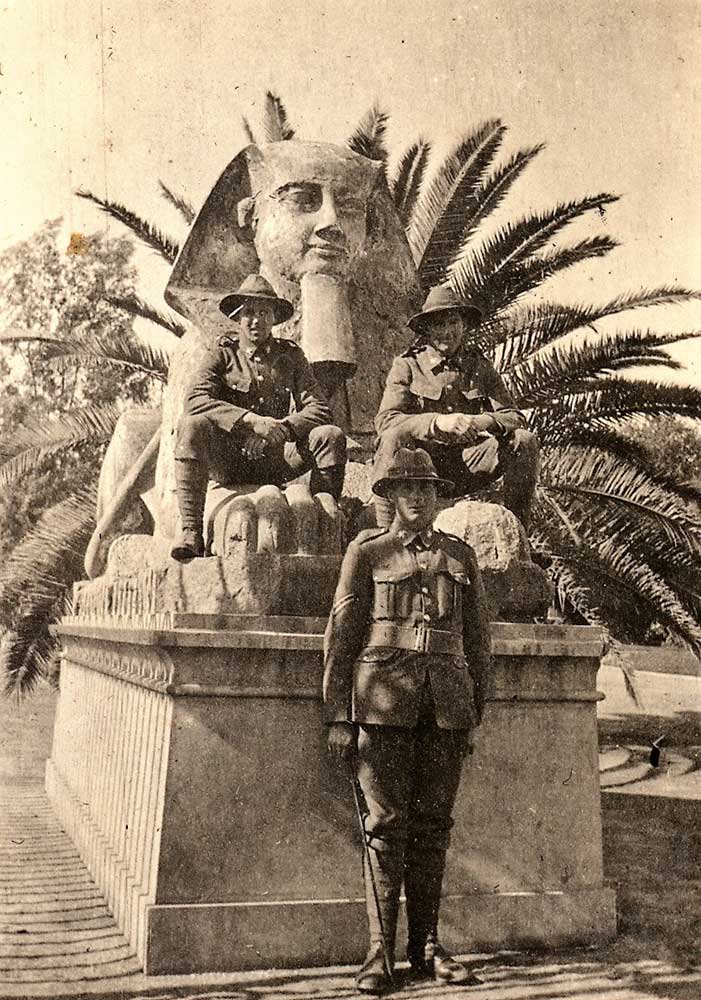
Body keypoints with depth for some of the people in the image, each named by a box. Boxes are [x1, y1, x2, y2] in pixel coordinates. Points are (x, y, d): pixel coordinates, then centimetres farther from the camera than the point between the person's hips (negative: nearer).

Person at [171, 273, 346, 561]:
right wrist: (252, 421, -25)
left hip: (275, 460, 2)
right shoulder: (222, 354, 5)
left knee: (331, 435, -20)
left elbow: (319, 408, 1)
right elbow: (195, 400, -13)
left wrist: (281, 428, -18)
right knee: (192, 425, -30)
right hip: (228, 459, -2)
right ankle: (190, 531, -32)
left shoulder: (290, 356, 11)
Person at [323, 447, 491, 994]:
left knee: (433, 822, 7)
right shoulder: (367, 551, 4)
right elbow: (341, 635, 3)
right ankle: (381, 951, 9)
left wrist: (474, 714, 10)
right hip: (383, 699, -3)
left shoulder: (460, 555, 12)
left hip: (445, 703, 3)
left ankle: (427, 947, 19)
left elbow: (477, 640, 15)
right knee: (387, 821, -2)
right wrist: (337, 717, -2)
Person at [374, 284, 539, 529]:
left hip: (468, 463, 3)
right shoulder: (407, 365, 1)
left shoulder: (480, 366, 10)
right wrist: (437, 422, -29)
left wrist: (483, 421, -23)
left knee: (525, 441, -17)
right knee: (394, 437, -32)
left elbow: (515, 418, 1)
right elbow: (385, 420, -13)